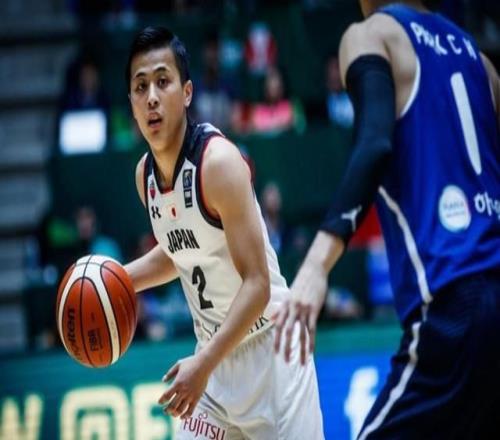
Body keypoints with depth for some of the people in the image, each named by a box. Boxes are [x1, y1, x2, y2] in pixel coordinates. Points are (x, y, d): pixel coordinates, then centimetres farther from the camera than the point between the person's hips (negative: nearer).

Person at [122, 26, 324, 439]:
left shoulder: (218, 161, -22)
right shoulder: (145, 173, 1)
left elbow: (257, 286, -24)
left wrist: (203, 365, -31)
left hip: (268, 349, -7)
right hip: (216, 355, 7)